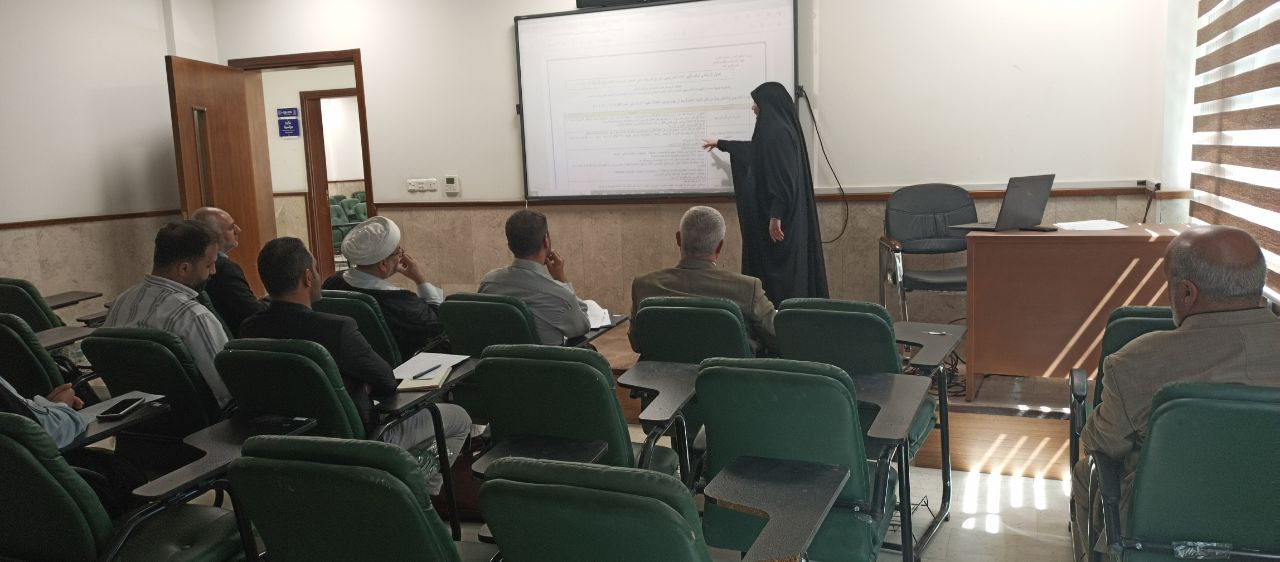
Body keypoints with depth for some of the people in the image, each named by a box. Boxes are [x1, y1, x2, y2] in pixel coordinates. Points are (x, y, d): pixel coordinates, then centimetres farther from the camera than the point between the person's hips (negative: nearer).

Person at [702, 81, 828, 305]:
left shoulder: (778, 133, -19)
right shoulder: (775, 129, 13)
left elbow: (784, 179, -24)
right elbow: (754, 149, 33)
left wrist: (775, 216, -25)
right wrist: (720, 143, 45)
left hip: (779, 219, -10)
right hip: (782, 213, 10)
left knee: (780, 272, -4)